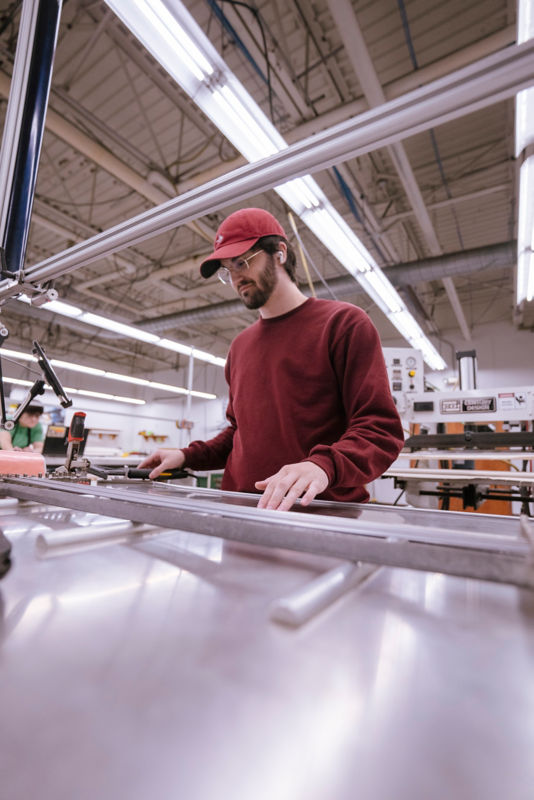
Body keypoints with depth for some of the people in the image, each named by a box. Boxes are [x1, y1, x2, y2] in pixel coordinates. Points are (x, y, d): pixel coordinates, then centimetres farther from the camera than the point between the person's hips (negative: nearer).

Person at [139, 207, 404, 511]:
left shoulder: (344, 323, -3)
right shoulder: (240, 346, 15)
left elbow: (381, 429, -11)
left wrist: (323, 465, -29)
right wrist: (187, 457, 8)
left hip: (321, 512, -5)